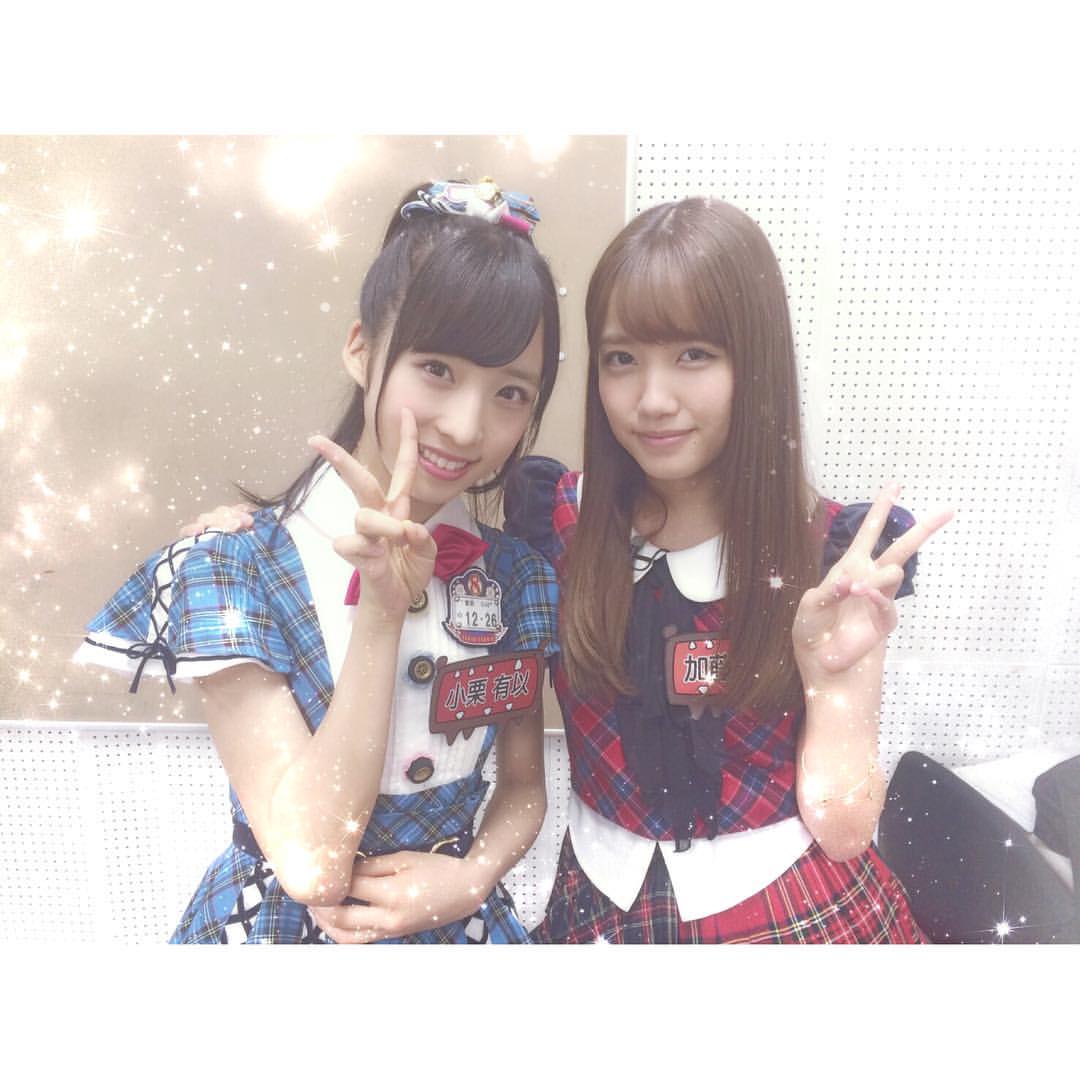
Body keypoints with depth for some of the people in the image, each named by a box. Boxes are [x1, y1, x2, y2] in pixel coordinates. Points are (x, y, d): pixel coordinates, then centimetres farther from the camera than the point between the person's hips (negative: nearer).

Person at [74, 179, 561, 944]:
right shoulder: (235, 568, -20)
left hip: (458, 923, 2)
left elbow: (524, 786, 1)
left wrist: (473, 877, -17)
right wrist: (383, 609, -31)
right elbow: (312, 863, -24)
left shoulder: (518, 578, -11)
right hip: (277, 925, -2)